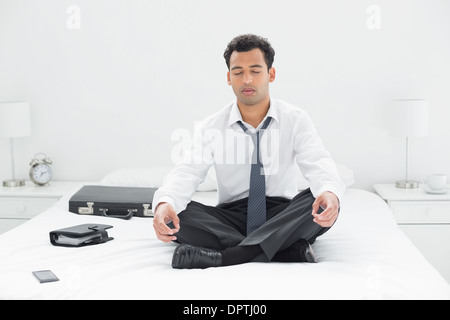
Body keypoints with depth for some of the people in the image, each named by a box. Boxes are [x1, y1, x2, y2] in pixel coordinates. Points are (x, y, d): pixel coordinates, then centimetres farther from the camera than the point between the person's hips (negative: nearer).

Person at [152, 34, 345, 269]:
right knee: (176, 215, -26)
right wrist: (164, 203, -37)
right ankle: (287, 248, -31)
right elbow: (187, 172, -12)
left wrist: (330, 192, -42)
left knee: (325, 203, -31)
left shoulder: (295, 120, -2)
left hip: (282, 216, -1)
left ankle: (226, 256, -36)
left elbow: (318, 165, -16)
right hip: (230, 217, 1)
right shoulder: (212, 127, 0)